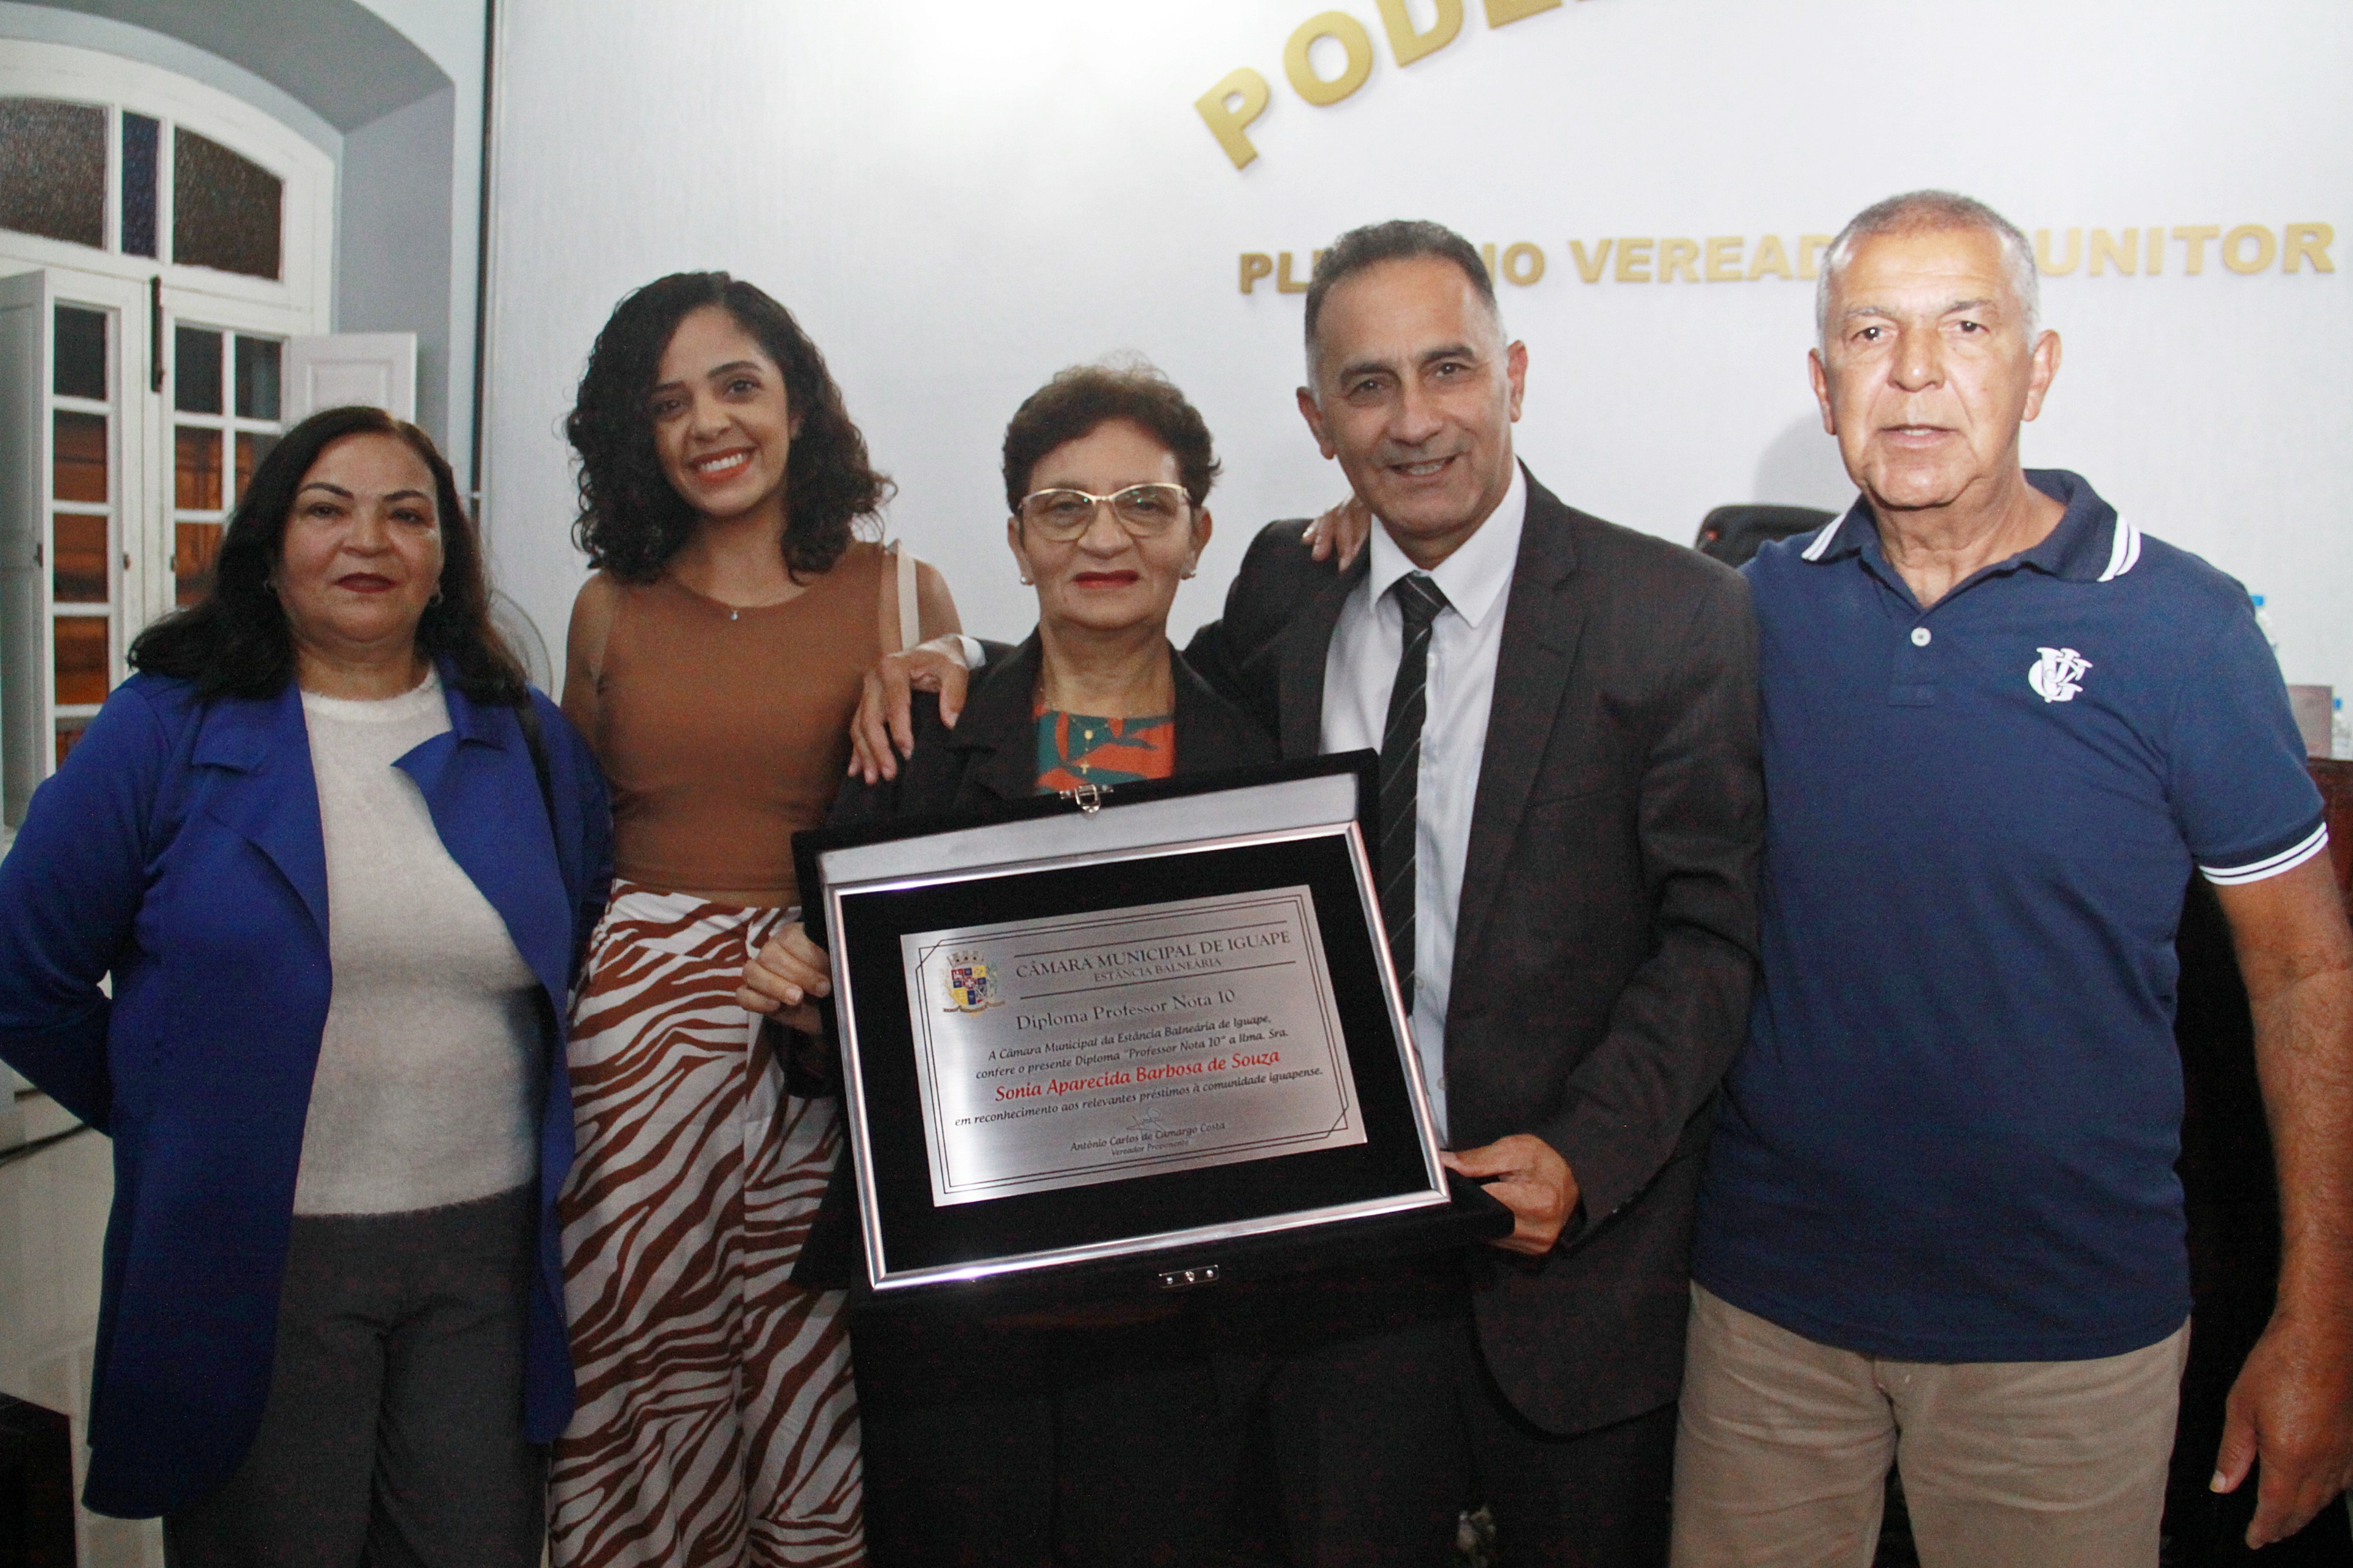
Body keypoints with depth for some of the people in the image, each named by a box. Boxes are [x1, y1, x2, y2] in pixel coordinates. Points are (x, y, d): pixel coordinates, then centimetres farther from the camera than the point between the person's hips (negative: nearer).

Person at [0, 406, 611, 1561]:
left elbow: (586, 955, 17)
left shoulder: (529, 743, 6)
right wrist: (179, 1128, 6)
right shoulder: (166, 732, -2)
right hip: (256, 1263, -2)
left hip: (490, 1254, 3)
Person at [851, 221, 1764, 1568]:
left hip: (1573, 1246, -2)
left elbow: (1714, 935, -9)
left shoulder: (1682, 615, -8)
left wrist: (1581, 1155, -21)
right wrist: (959, 670, 3)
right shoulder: (1290, 589, 4)